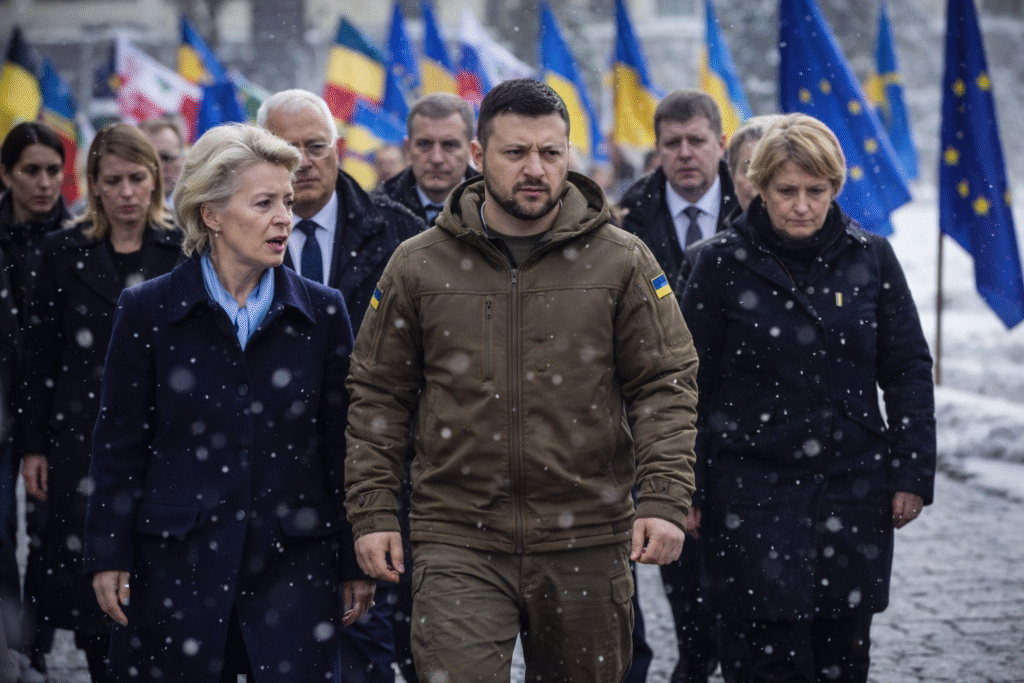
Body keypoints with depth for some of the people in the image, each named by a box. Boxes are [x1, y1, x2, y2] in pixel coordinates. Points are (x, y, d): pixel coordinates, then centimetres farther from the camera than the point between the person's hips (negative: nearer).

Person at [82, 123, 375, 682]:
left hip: (293, 565, 1)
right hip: (176, 565, -1)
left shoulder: (322, 312, 5)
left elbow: (342, 446, 8)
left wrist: (355, 563, 7)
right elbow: (119, 443, 3)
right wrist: (110, 557, -1)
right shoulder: (147, 310, 1)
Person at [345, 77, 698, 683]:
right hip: (459, 544, 0)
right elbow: (378, 395, 8)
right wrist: (373, 513, 2)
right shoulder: (419, 266, 4)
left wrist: (666, 501, -10)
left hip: (588, 545, 1)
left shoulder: (622, 261, 2)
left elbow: (667, 384, 2)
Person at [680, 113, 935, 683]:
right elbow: (691, 380, 0)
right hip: (752, 490, -2)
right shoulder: (725, 262, -3)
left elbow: (909, 370, 8)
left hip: (854, 487, 3)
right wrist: (684, 488, -1)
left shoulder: (871, 259, 3)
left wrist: (913, 474, 4)